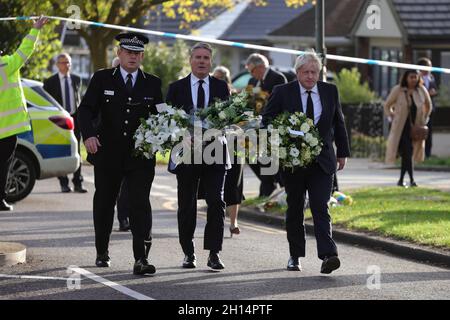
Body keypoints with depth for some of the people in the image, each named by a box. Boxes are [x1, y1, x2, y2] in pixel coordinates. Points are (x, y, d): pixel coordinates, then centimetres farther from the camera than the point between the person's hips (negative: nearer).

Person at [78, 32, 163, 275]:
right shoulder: (102, 79, 4)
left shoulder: (153, 83, 8)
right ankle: (102, 253, 31)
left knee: (140, 205, -12)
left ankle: (141, 259, -17)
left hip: (141, 155, 0)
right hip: (107, 154, 1)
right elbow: (86, 109, -5)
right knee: (104, 204, 13)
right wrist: (89, 134, -23)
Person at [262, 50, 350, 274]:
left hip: (322, 161, 0)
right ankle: (295, 256, 22)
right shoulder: (283, 92, -2)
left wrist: (342, 152, 16)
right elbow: (267, 119, 3)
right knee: (295, 209, 10)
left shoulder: (330, 91, 5)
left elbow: (338, 123, 14)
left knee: (320, 207, -12)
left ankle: (327, 256, -22)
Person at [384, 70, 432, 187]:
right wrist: (392, 118, -1)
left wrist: (424, 119, 13)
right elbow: (387, 106, 6)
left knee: (407, 153, 5)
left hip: (415, 127, 3)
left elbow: (428, 105, 18)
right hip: (401, 127, -3)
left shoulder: (421, 90, 2)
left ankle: (401, 180, 17)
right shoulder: (398, 90, -6)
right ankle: (412, 179, -15)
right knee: (407, 152, -14)